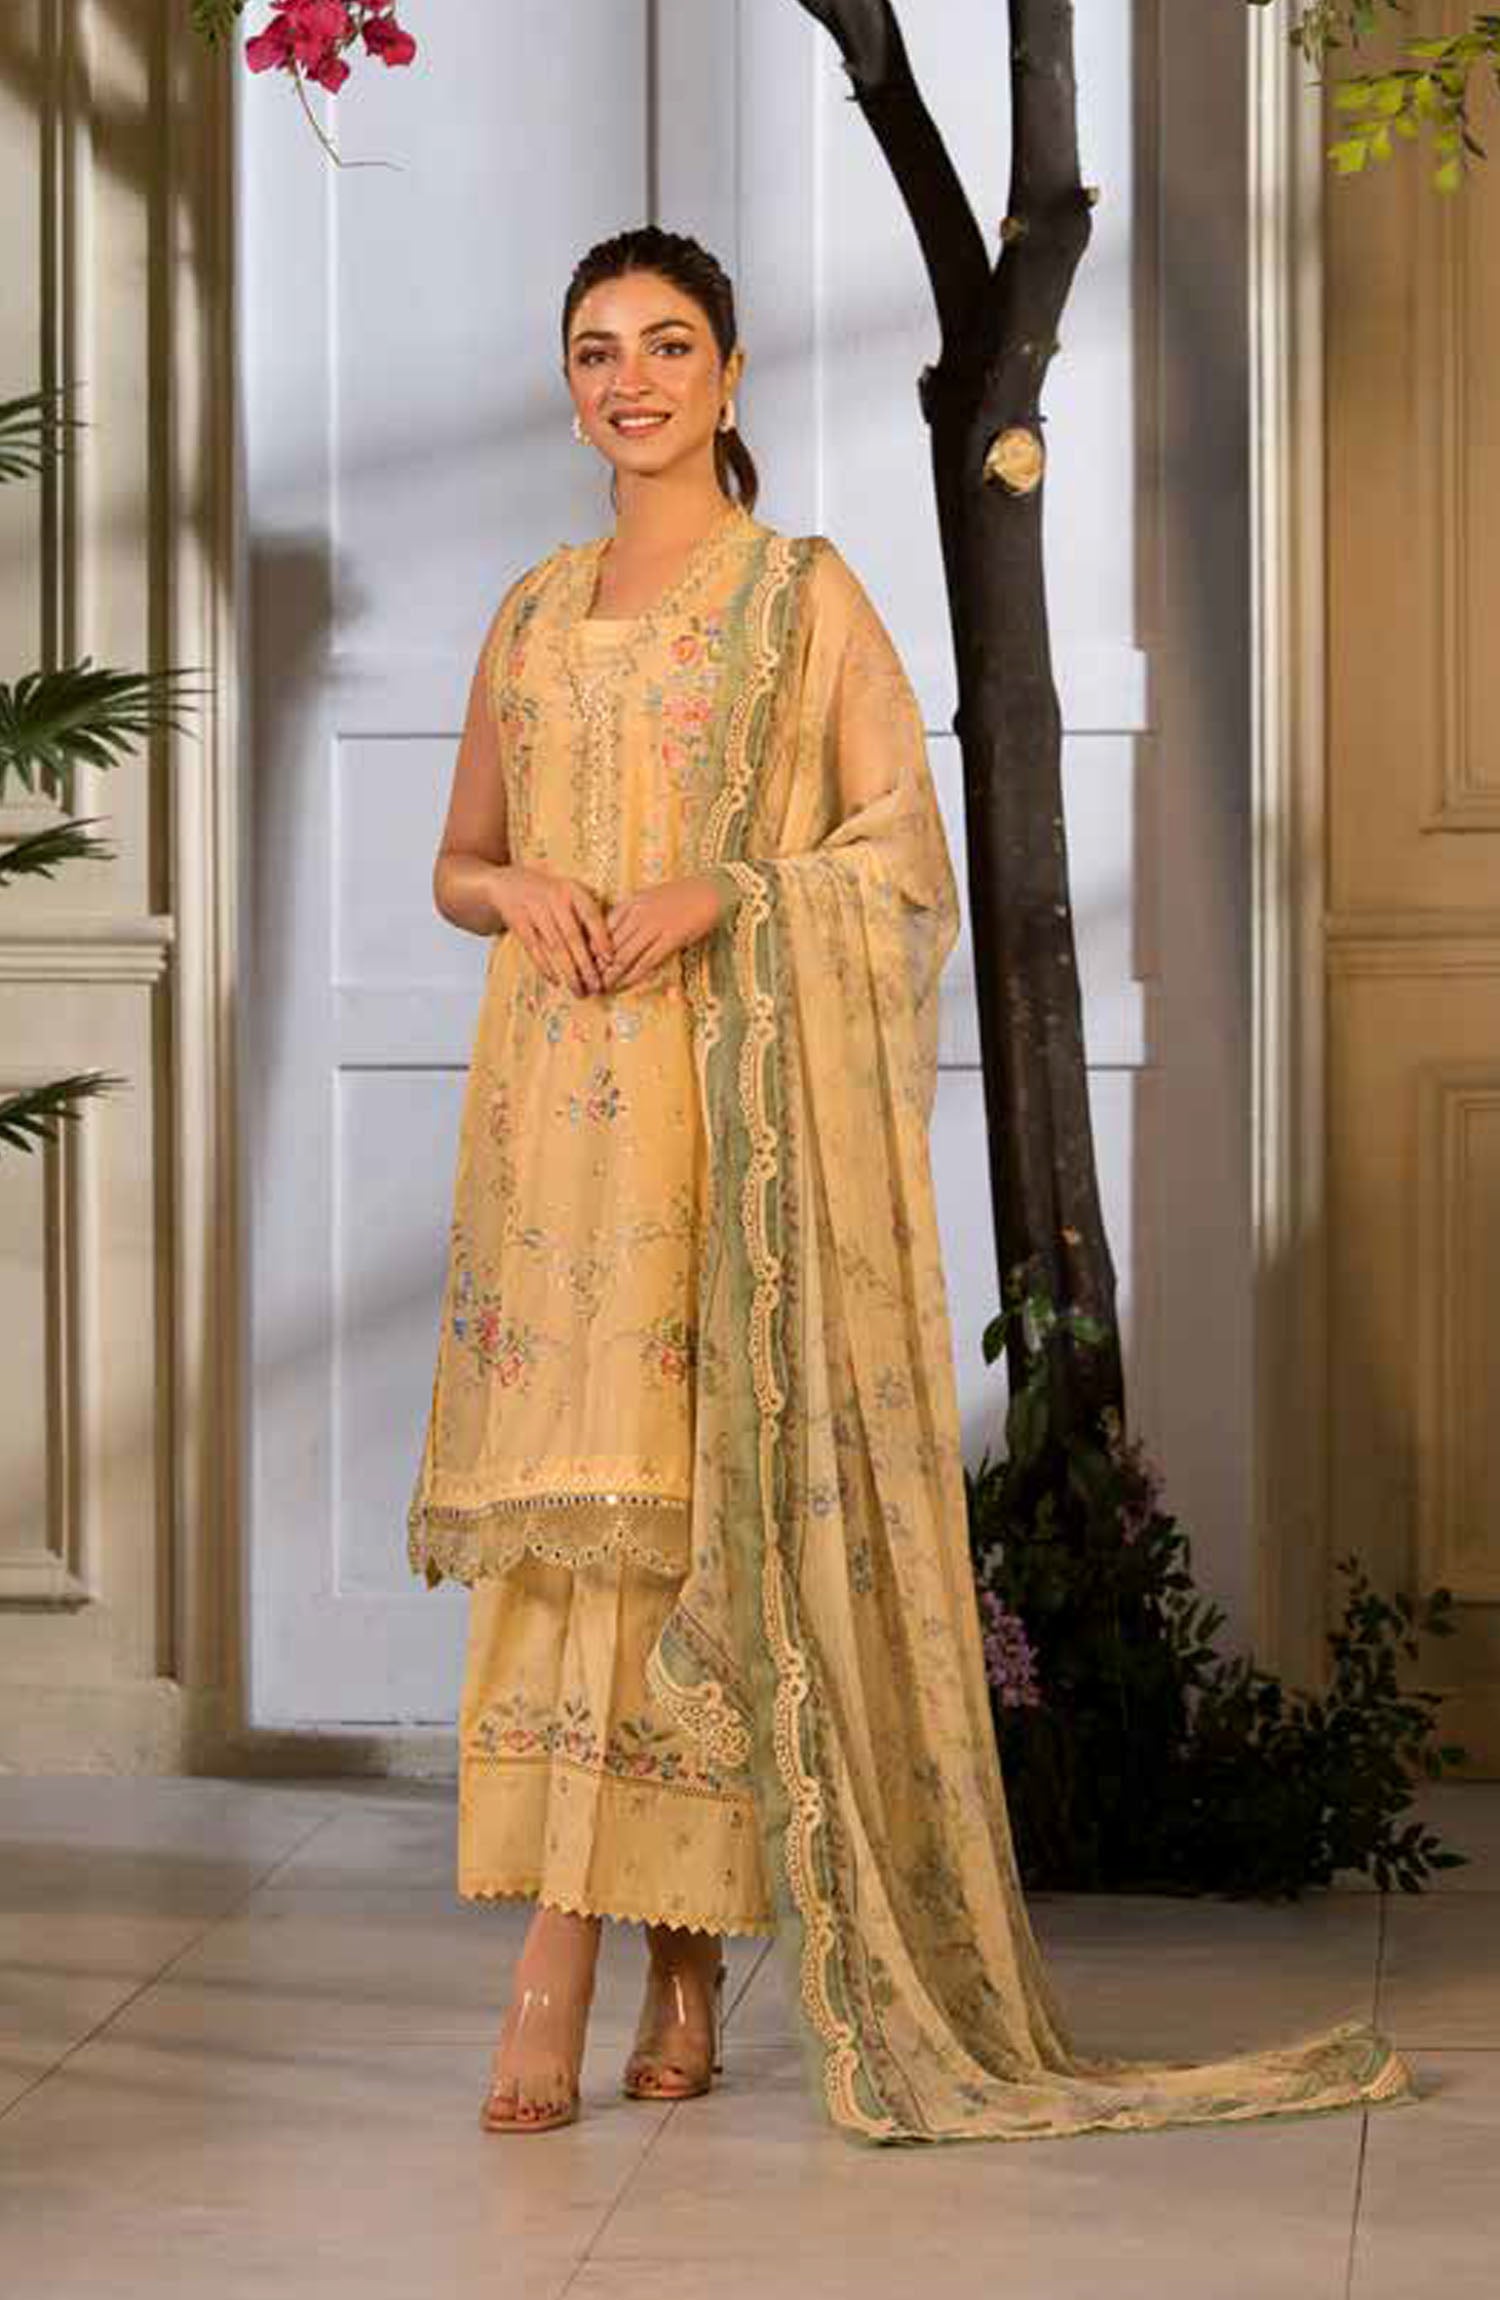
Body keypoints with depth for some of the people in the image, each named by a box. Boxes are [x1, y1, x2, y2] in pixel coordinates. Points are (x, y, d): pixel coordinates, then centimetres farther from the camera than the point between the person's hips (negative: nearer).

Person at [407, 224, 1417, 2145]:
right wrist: (521, 892, -2)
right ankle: (681, 1982, 7)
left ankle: (557, 1969, -13)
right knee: (580, 1500, 0)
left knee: (667, 1492, -11)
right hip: (555, 1087, 5)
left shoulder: (805, 593, 3)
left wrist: (719, 894, -16)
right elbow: (455, 863, 20)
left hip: (729, 1084, -4)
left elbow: (909, 858, -2)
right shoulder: (532, 612, 16)